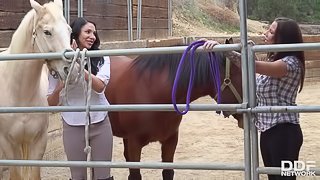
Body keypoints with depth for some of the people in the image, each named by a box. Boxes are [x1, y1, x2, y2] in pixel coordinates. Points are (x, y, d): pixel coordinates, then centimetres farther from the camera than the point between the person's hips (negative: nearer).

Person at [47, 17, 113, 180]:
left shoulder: (102, 59, 0)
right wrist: (60, 87, -19)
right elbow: (52, 103, 0)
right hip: (73, 125, 0)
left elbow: (100, 86, -19)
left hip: (100, 122, 0)